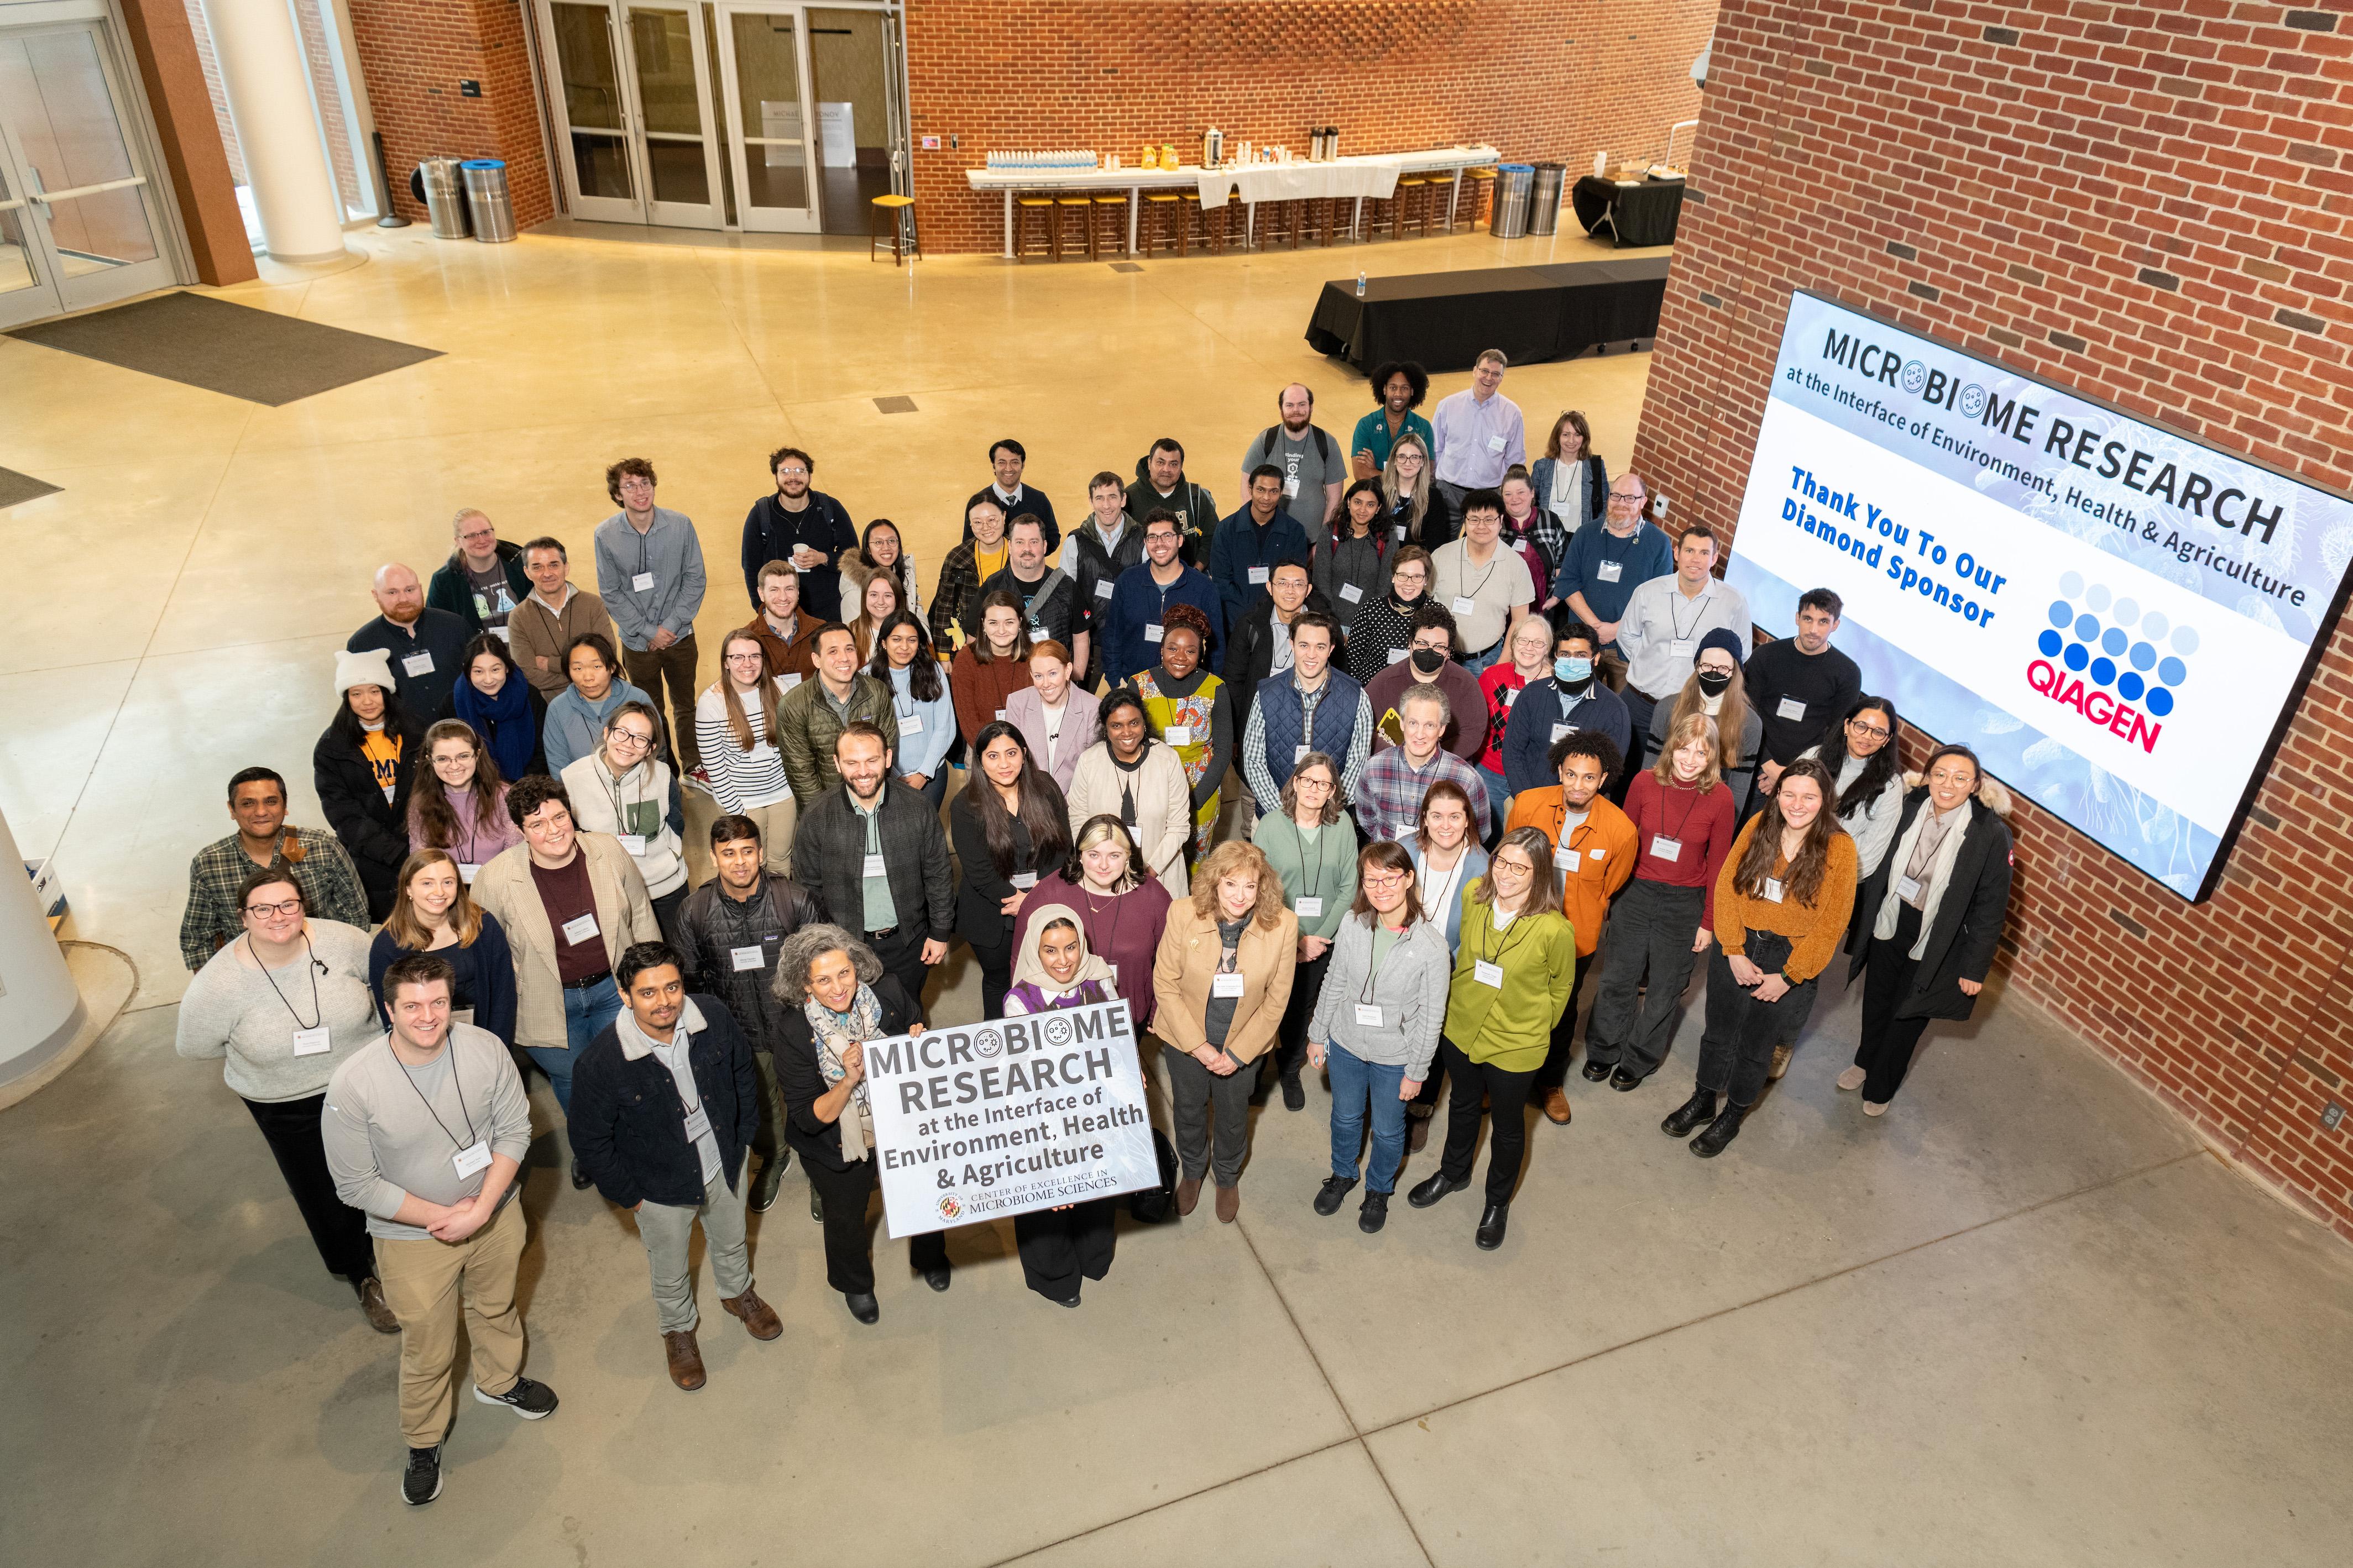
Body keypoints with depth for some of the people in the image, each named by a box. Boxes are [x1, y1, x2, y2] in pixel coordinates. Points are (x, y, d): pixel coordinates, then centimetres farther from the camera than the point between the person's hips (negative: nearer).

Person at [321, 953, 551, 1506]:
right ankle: (424, 1442, 44)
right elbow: (357, 1185, -19)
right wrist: (443, 1216, -21)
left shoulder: (485, 1049, -20)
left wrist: (482, 1209, -21)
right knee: (428, 1351, 16)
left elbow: (515, 1129, -11)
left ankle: (499, 1381, 59)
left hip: (495, 1215, 3)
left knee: (496, 1308, 28)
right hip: (414, 1237, -3)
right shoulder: (352, 1086, -27)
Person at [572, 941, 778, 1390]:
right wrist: (628, 1196, -10)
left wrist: (744, 1142, 3)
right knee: (671, 1273, 23)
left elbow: (744, 1075, -2)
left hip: (725, 1163, 3)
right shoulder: (601, 1062, -32)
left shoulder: (714, 1016, -23)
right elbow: (591, 1142, -16)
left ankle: (738, 1293, 62)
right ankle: (679, 1329, 54)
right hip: (661, 1185, -3)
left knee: (731, 1241, 30)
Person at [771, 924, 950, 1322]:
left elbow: (920, 1032, -1)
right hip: (840, 1146, -2)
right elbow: (808, 1118, -25)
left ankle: (929, 1256, 61)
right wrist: (849, 1082, -40)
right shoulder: (796, 1035, -29)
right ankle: (855, 1284, 56)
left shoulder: (889, 994, -24)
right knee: (846, 1215, 23)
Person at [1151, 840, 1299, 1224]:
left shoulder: (1283, 925, -23)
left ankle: (1228, 1178, 54)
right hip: (1186, 1040, 0)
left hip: (1244, 1041, 0)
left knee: (1233, 1117, 23)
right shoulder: (1184, 915, -24)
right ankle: (1192, 1171, 55)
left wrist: (1236, 1054, -12)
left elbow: (1276, 1000, -13)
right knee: (1188, 1110, 24)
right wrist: (1199, 1046, -15)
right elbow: (1165, 986, -15)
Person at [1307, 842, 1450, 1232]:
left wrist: (1416, 1072, -8)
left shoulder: (1431, 946, -25)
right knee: (1345, 1117, 26)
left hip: (1395, 1057, -2)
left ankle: (1379, 1189, 50)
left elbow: (1431, 1017, -14)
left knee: (1388, 1131, 21)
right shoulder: (1352, 924, -16)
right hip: (1346, 1043, 3)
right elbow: (1333, 984, -1)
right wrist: (1317, 1035, 6)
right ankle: (1343, 1174, 55)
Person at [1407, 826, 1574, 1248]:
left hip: (1515, 1047, -3)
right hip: (1461, 1028, 4)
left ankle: (1498, 1201, 47)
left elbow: (1561, 985, -7)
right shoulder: (1473, 896, -16)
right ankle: (1454, 1172, 56)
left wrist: (1535, 1030, 3)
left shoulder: (1554, 930, -28)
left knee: (1507, 1124, 21)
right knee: (1463, 1105, 29)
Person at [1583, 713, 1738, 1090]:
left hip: (1685, 903, -1)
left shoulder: (1720, 798, -12)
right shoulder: (1645, 782, -9)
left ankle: (1638, 1061, 35)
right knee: (1617, 978, 12)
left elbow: (1718, 864, -4)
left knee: (1666, 987, 14)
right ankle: (1603, 1051, 35)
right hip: (1636, 892, 1)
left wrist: (1708, 921, -1)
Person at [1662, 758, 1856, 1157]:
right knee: (1719, 1030, 17)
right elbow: (1726, 886, -6)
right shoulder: (1759, 826, -7)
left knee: (1756, 1044, 14)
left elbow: (1831, 923, -12)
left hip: (1789, 956, -2)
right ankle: (1703, 1101, 40)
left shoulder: (1839, 847, -14)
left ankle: (1732, 1116, 36)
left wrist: (1788, 977, -11)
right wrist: (1735, 951, -11)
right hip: (1737, 946, 2)